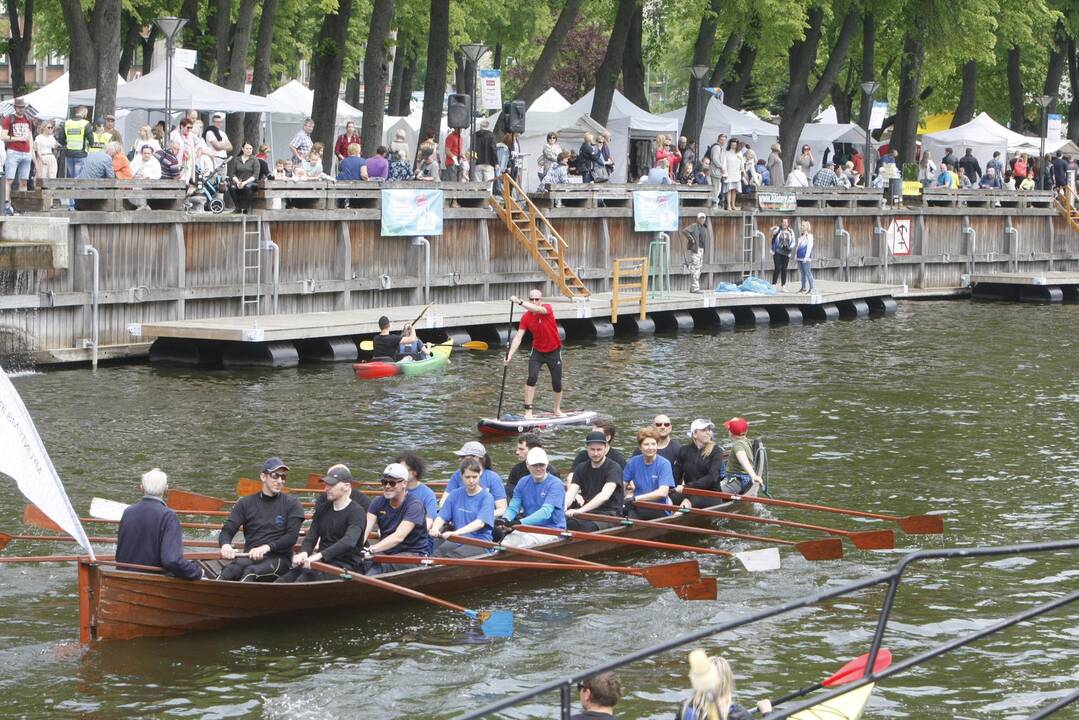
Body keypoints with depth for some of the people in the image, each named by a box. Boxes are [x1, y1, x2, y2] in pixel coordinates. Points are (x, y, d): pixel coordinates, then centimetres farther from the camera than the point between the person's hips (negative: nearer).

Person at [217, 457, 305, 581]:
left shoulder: (292, 504, 6)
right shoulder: (246, 503, 13)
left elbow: (291, 537, -5)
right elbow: (227, 530, 6)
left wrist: (267, 547, -22)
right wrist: (226, 545, -19)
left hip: (279, 559, -3)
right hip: (251, 557, 3)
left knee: (251, 571, -35)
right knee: (229, 570, -32)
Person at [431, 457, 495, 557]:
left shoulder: (487, 497, -2)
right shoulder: (455, 495, 13)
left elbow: (480, 523, -17)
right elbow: (441, 517, 8)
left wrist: (455, 533, -32)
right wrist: (435, 528, -19)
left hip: (480, 544, -4)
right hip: (457, 542, 4)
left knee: (452, 556, -36)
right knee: (439, 551, -32)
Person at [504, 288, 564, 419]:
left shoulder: (547, 308, -18)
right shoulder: (526, 317, -11)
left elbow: (537, 309, -42)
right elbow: (518, 336, -17)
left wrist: (519, 302, -54)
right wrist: (510, 354, -29)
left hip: (553, 351, -1)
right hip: (537, 352, 1)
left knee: (557, 383, 5)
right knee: (532, 378, -19)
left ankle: (557, 409, 28)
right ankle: (528, 410, -15)